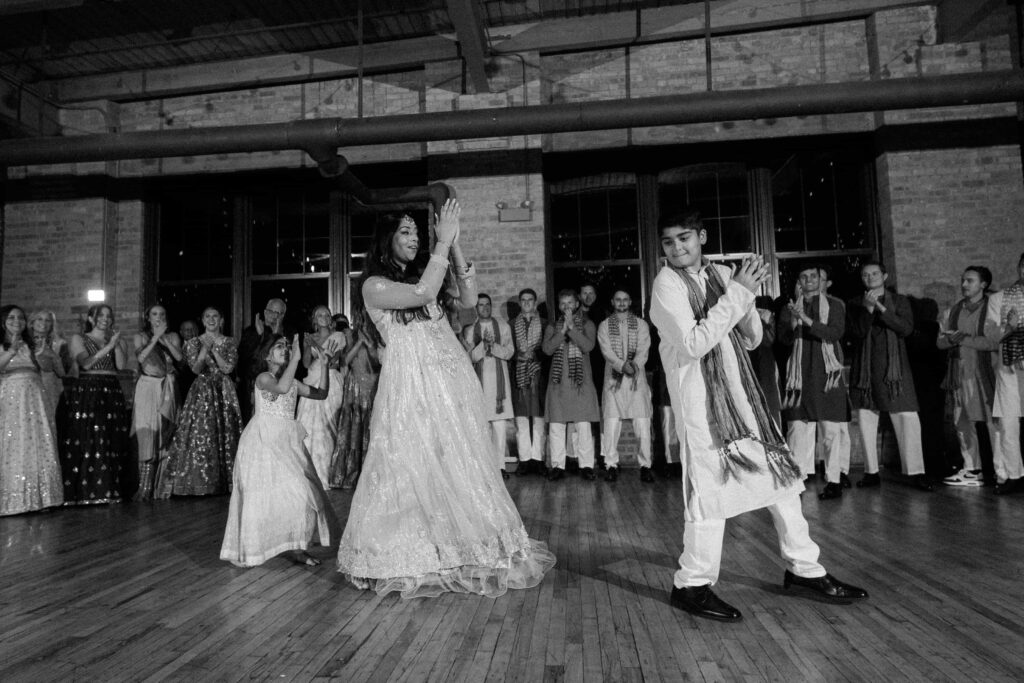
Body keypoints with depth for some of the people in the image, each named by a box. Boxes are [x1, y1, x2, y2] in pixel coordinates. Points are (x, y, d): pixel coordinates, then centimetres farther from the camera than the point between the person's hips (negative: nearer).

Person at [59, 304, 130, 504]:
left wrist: (117, 343, -5)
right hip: (86, 392, -3)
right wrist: (108, 346, -14)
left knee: (111, 445, -1)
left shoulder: (114, 339, 18)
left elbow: (121, 364, 3)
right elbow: (86, 362, -8)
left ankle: (108, 490, 3)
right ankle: (83, 492, -4)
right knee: (85, 442, -8)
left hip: (112, 393, 3)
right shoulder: (78, 339, 8)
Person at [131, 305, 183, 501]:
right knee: (146, 435, -10)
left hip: (167, 389, 2)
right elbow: (141, 357, -10)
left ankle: (157, 485, 7)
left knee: (164, 438, 1)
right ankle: (144, 488, -9)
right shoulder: (141, 336, 7)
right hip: (147, 387, -2)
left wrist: (164, 339, -12)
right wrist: (155, 337, -14)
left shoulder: (172, 337, 11)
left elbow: (180, 357, -5)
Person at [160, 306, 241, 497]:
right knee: (197, 435, -7)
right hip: (202, 392, -1)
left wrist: (213, 350, -10)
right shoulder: (195, 343, 6)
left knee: (225, 435, 1)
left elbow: (228, 368, -5)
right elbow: (196, 369, -5)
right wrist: (205, 348, -15)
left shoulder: (229, 343, 6)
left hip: (224, 393, 1)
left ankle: (225, 481, 8)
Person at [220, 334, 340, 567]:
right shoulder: (263, 378, -8)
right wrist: (296, 358, -29)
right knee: (264, 495, -3)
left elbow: (321, 393, 7)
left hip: (287, 442, 7)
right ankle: (251, 550, 11)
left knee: (298, 493, 1)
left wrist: (324, 363, 0)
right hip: (264, 441, -6)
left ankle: (293, 546, 11)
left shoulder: (293, 382, 12)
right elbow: (281, 387, -31)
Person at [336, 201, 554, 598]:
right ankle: (414, 554, 17)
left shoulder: (422, 272, 14)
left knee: (459, 462, 8)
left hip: (452, 378, 5)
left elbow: (469, 299, 4)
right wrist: (443, 242, -15)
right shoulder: (374, 285, -3)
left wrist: (454, 245, -3)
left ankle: (464, 547, 21)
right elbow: (422, 294, -19)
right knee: (415, 467, 1)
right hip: (412, 383, -5)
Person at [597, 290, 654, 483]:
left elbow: (643, 351, -1)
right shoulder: (604, 326, 10)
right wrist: (622, 365, -20)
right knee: (611, 423, -4)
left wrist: (634, 365, -21)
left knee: (643, 423, -4)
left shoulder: (641, 325, 12)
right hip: (613, 378, 0)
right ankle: (611, 465, 5)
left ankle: (645, 465, 4)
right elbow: (607, 351, -3)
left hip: (637, 377, 0)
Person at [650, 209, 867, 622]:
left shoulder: (721, 275, 9)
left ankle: (803, 569, 28)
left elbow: (751, 339, 10)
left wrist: (747, 294, -7)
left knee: (781, 473, 11)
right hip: (699, 398, -6)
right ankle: (693, 585, 12)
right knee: (712, 484, -5)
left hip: (741, 390, 7)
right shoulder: (667, 283, -8)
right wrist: (737, 293, -17)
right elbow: (693, 344, -20)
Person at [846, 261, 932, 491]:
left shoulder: (899, 300, 10)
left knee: (907, 419, -7)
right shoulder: (854, 304, 10)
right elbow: (856, 333, -3)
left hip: (894, 368, -1)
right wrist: (868, 307, -14)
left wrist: (880, 307, -14)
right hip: (864, 369, 1)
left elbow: (906, 328, -6)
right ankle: (871, 472, 11)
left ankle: (916, 471, 1)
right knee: (865, 420, 2)